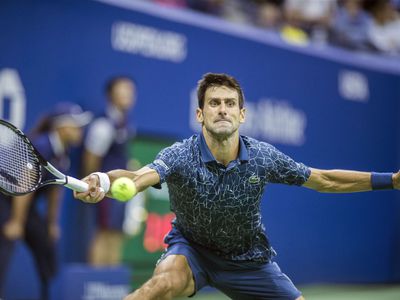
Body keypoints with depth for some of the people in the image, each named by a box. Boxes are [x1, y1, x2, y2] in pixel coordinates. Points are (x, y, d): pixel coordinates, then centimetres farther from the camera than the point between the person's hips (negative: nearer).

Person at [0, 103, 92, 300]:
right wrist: (16, 223, -19)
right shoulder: (40, 146, -23)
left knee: (46, 245, 9)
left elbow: (55, 190, 10)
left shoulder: (63, 153, 2)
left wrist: (52, 223, 13)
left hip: (27, 205, 9)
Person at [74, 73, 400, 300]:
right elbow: (138, 178, -45)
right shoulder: (180, 156, -25)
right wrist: (103, 182, -68)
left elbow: (324, 180, -4)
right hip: (192, 249, -4)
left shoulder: (263, 156, -15)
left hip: (248, 257, 4)